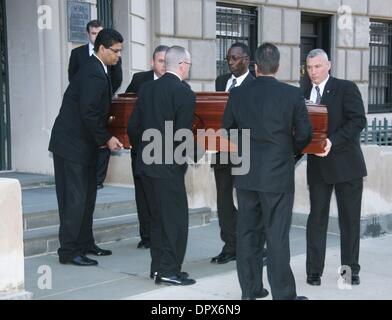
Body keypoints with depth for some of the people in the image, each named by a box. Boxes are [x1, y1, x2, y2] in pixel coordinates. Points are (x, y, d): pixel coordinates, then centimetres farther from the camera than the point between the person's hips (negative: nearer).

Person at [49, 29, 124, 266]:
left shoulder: (96, 71, 12)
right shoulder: (94, 75, -20)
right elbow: (88, 114, -24)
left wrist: (104, 135, 15)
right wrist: (107, 138, -16)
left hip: (82, 143, 10)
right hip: (72, 144, -10)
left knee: (87, 196, 15)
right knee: (74, 198, -5)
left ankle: (85, 243, 25)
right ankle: (68, 251, 2)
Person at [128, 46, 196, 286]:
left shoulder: (147, 88, 8)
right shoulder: (185, 93, -12)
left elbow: (133, 126, 8)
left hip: (146, 164, 8)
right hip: (169, 166, -7)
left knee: (158, 217, 17)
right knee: (176, 218, 2)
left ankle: (158, 267, 23)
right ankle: (169, 270, 4)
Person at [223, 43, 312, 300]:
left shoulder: (237, 94, -2)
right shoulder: (293, 94, -10)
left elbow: (228, 128, 8)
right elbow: (304, 134, -4)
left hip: (246, 175, 3)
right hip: (278, 175, -3)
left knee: (247, 233, 11)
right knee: (277, 237, 1)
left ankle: (250, 290, 20)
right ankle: (284, 294, 6)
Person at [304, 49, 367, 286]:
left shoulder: (346, 88, -4)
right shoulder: (305, 95, 10)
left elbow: (358, 120, -14)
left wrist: (333, 141, -25)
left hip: (346, 163, -3)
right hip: (318, 166, 3)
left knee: (350, 219, 6)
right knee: (317, 217, 3)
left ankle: (351, 269, 18)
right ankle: (314, 271, 9)